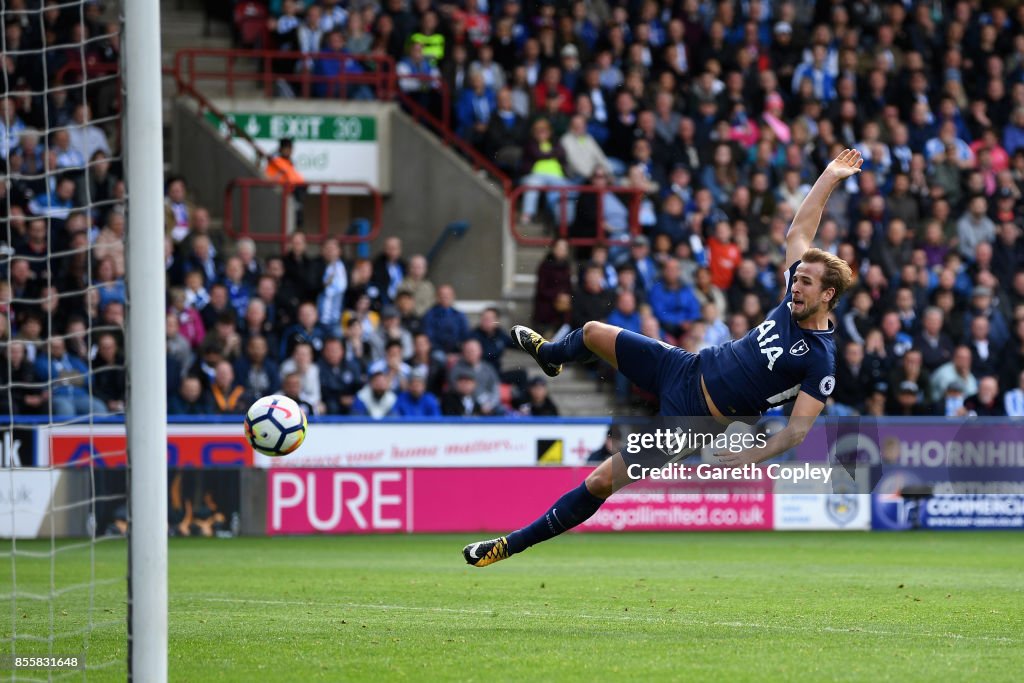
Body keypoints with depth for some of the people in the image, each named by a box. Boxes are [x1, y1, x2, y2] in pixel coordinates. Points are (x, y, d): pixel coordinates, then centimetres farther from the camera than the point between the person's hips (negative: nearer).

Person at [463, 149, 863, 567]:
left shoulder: (821, 361, -21)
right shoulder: (793, 303, -1)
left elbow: (799, 428, -24)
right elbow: (798, 233, 10)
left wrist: (755, 454, -38)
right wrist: (829, 178, 9)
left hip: (695, 420, -8)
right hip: (689, 369, 8)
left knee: (602, 482, -11)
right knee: (592, 333, 22)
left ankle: (512, 545, 3)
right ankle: (551, 353, 62)